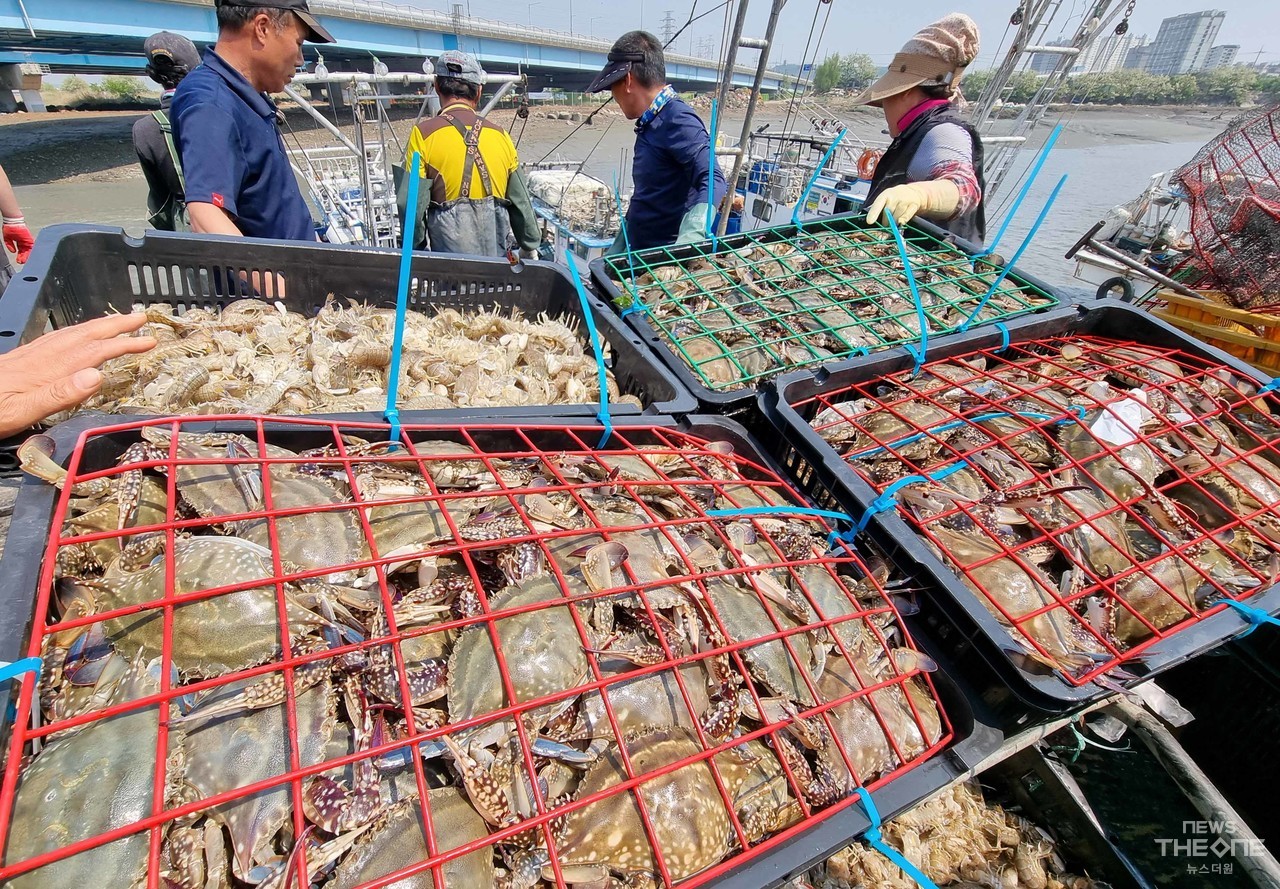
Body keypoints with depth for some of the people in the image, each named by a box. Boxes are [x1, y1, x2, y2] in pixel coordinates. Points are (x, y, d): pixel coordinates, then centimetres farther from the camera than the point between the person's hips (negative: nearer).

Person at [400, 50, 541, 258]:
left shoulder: (424, 134, -4)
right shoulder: (501, 136, 5)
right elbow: (521, 203, 11)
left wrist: (415, 248, 8)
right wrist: (530, 247, 24)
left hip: (449, 259, -3)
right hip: (497, 257, 3)